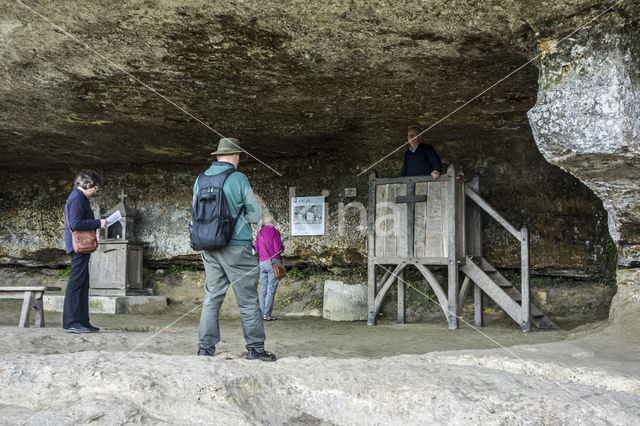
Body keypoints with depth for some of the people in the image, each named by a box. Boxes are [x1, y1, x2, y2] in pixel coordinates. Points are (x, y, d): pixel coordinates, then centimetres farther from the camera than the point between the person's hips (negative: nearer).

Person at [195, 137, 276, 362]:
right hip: (236, 247, -5)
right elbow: (256, 215, -5)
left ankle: (205, 347, 9)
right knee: (248, 300, 3)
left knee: (212, 298, 11)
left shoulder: (200, 180, 7)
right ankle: (255, 348, 8)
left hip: (209, 248, 5)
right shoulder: (239, 179, -10)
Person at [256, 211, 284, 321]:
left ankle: (262, 314, 9)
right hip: (273, 262, -6)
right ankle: (267, 315, -3)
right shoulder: (274, 232, -8)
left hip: (262, 262, 6)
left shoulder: (260, 232, 10)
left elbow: (257, 249, 13)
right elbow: (278, 249, -11)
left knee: (263, 289, 9)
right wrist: (281, 246, 9)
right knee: (271, 289, -2)